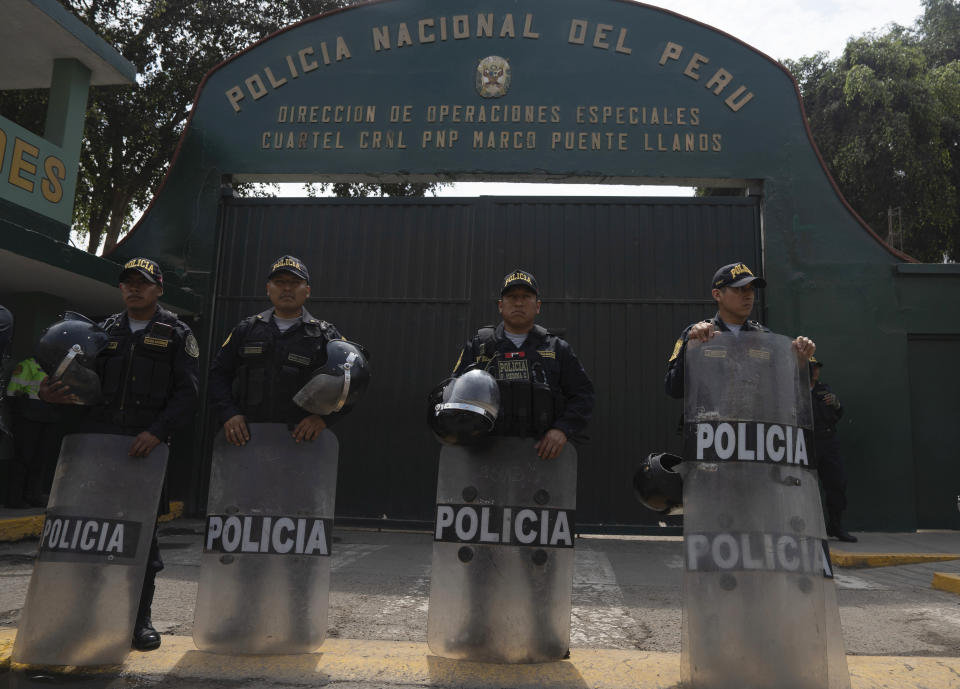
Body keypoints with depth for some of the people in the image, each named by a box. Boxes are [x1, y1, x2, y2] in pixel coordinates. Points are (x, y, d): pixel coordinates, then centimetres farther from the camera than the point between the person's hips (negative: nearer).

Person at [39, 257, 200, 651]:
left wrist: (157, 432, -17)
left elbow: (187, 394, -4)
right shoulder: (106, 331, 17)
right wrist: (52, 394, -5)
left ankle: (141, 620, 15)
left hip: (145, 445, -3)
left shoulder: (176, 334, 5)